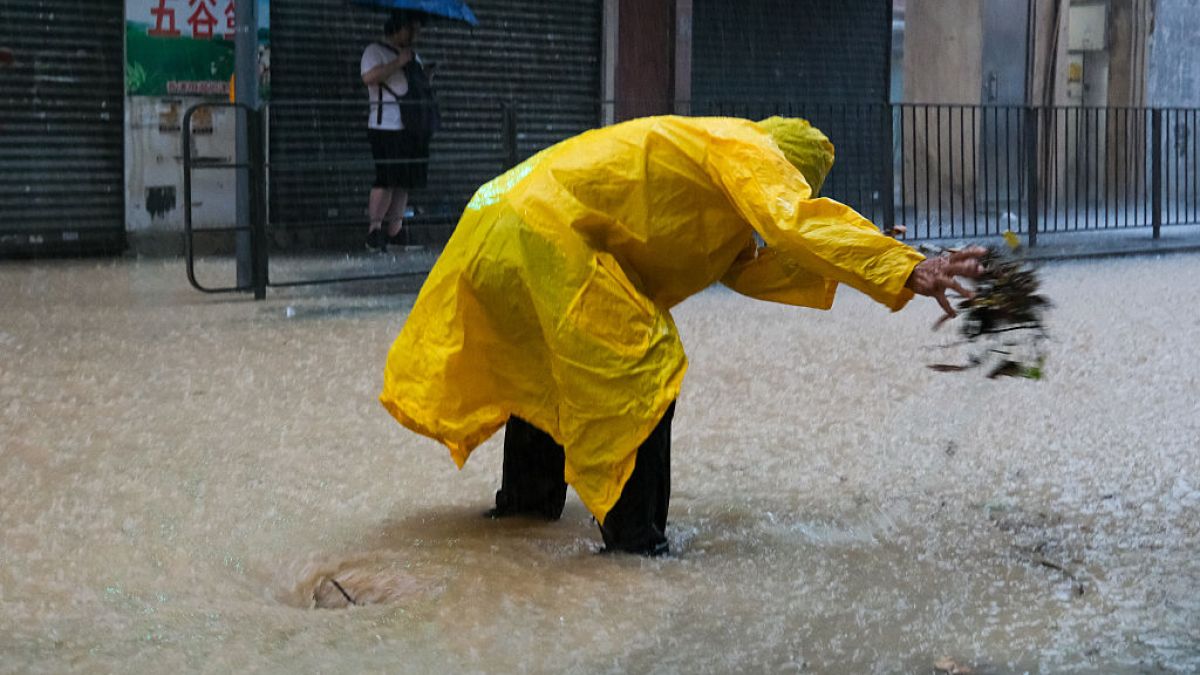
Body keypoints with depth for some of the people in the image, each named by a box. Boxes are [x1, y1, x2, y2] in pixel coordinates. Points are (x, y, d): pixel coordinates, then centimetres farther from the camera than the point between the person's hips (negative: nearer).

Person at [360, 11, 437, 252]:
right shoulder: (375, 51, -1)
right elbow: (370, 77, -19)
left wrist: (427, 79, 12)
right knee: (387, 179, -13)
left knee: (405, 181, 6)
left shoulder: (413, 56, 24)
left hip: (413, 130, 8)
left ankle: (394, 232, 11)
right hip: (387, 129, -8)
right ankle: (374, 230, -7)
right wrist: (399, 62, -17)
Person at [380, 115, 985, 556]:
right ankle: (633, 534, -5)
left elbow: (751, 269, 17)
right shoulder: (744, 147, -8)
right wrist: (906, 270, -26)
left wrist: (831, 271, 6)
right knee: (640, 366, -7)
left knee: (545, 360, 29)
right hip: (541, 236, -10)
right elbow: (799, 221, -22)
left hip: (497, 230, 10)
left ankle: (525, 493, 44)